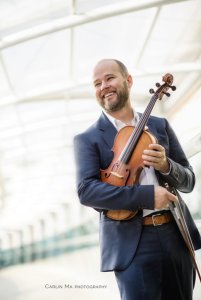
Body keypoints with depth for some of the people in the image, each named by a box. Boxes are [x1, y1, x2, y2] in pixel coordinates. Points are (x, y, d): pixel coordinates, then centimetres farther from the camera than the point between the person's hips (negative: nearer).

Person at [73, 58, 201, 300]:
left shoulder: (160, 126, 12)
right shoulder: (87, 139, 1)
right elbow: (86, 191, -14)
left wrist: (165, 165, -11)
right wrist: (147, 195, -21)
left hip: (176, 236, 4)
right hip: (132, 244, -4)